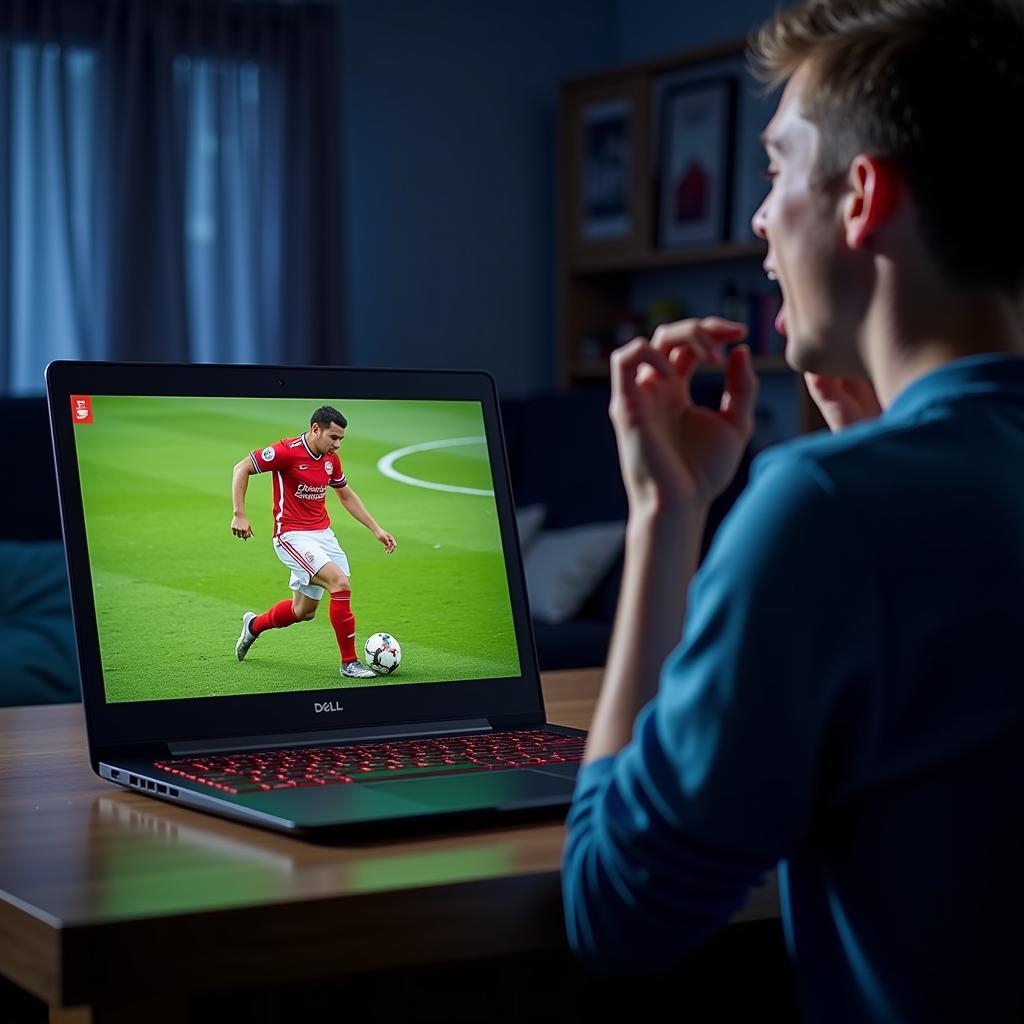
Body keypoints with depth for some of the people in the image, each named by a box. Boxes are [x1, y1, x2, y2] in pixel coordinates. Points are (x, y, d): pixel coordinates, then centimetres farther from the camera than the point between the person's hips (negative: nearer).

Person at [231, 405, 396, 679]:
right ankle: (349, 662, -14)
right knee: (341, 583, -23)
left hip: (323, 533, 8)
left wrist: (376, 529, 16)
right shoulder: (287, 451, -15)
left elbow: (347, 496, 21)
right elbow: (241, 469, -11)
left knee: (304, 611, 12)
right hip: (292, 536, -8)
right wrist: (239, 515, -16)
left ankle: (254, 625, 41)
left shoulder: (331, 459, 7)